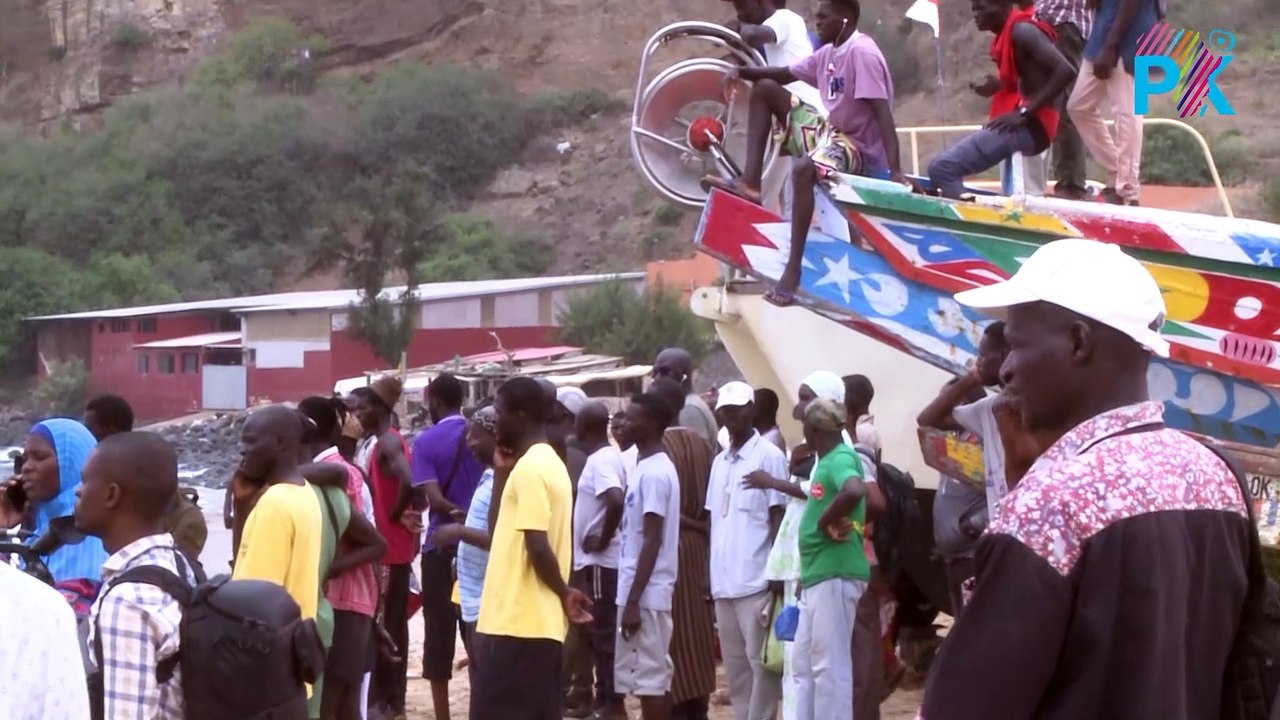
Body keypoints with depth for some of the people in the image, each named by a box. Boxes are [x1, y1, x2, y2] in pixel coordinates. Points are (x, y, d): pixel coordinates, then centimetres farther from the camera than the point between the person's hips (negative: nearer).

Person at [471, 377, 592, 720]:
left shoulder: (529, 468, -15)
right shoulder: (549, 463, 17)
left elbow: (537, 546, -21)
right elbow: (501, 530, 21)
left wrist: (563, 593, -7)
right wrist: (501, 474, 11)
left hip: (517, 622, -10)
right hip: (539, 622, 10)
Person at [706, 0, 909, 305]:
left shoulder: (862, 53, -20)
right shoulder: (828, 53, 8)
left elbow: (882, 113, -28)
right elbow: (785, 75, 17)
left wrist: (895, 171, -36)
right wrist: (742, 72, -2)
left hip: (860, 148, -10)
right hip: (832, 131, 10)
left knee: (804, 168, -41)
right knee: (764, 88, 6)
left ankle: (793, 270, -37)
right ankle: (751, 182, -3)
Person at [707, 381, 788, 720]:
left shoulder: (769, 456, -5)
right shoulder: (719, 462, 16)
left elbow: (779, 517, -8)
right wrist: (710, 574, 13)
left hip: (757, 580, -7)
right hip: (724, 581, 7)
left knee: (760, 662, -3)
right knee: (734, 664, 11)